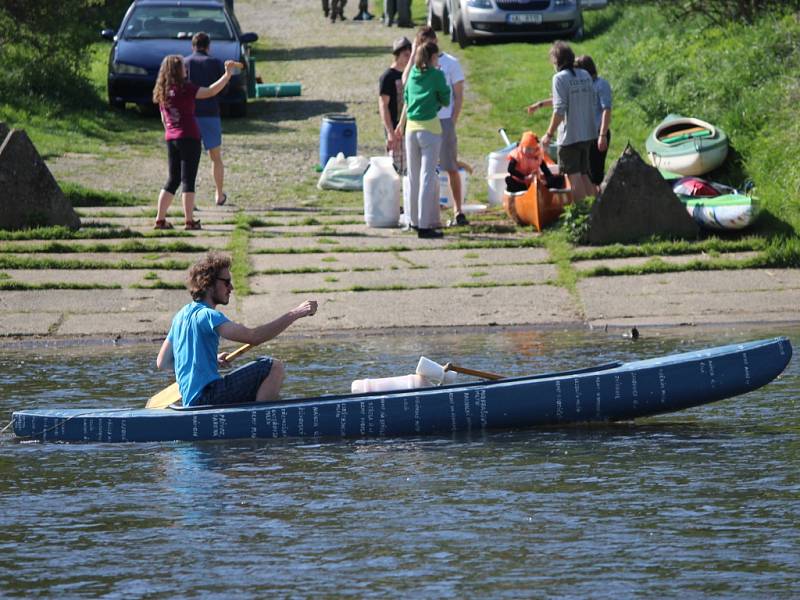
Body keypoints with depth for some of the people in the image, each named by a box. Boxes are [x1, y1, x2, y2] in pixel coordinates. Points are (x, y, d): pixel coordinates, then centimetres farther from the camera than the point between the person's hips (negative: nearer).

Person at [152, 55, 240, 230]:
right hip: (189, 138, -6)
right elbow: (211, 91, -16)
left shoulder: (162, 93, 9)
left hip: (171, 138, 6)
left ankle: (160, 219, 8)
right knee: (188, 180, -4)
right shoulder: (184, 88, -12)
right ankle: (189, 221, -5)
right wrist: (228, 73, -9)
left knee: (173, 180, 13)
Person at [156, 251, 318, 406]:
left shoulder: (181, 315, 15)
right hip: (206, 398, -10)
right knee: (274, 368, -16)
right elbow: (253, 336, -25)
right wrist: (295, 314, -25)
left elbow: (162, 363, 21)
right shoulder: (206, 315, -14)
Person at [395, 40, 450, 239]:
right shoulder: (436, 75, -6)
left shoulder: (413, 74, 9)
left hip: (411, 128, 5)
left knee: (414, 176, 14)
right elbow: (446, 101, 2)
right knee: (427, 177, -5)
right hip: (431, 127, -5)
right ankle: (425, 225, -8)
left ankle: (415, 220, 23)